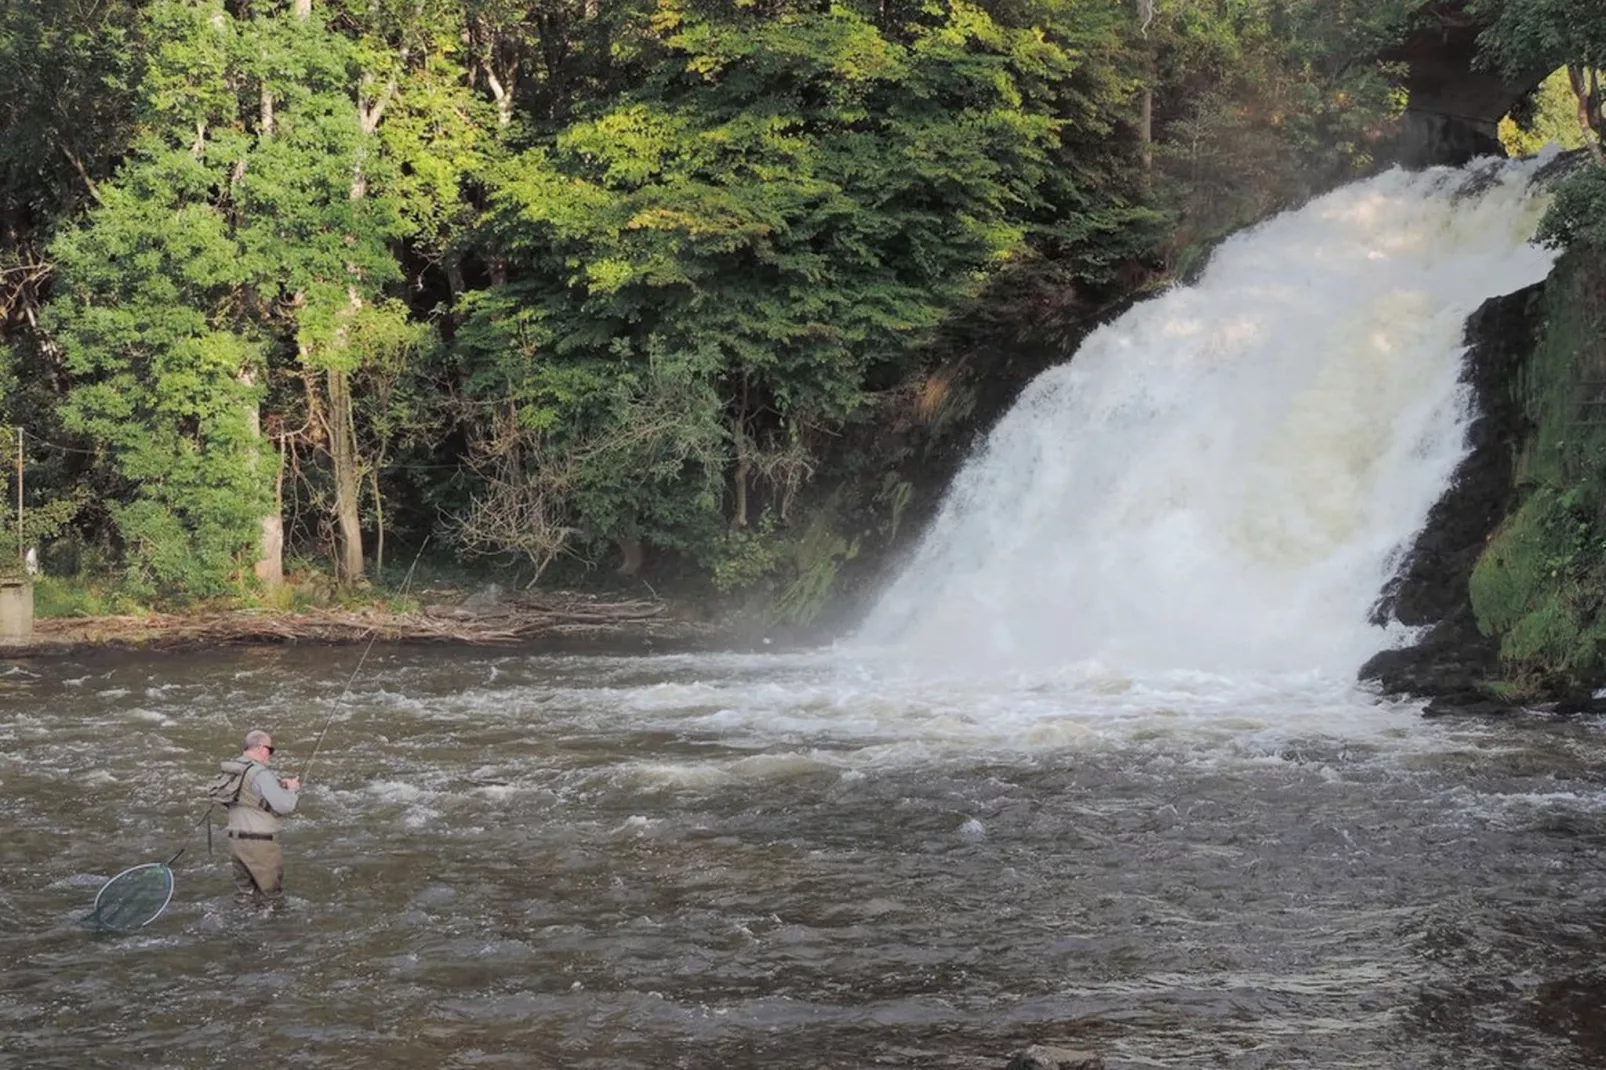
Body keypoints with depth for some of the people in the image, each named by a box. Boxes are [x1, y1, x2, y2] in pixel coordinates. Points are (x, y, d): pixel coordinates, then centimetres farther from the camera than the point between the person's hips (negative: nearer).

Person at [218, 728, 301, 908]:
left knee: (244, 895, 16)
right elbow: (284, 806, -19)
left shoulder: (232, 771, 7)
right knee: (271, 896, 4)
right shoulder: (260, 774, -19)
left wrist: (279, 786, 7)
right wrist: (292, 790, 0)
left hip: (235, 839, 8)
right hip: (259, 842, -8)